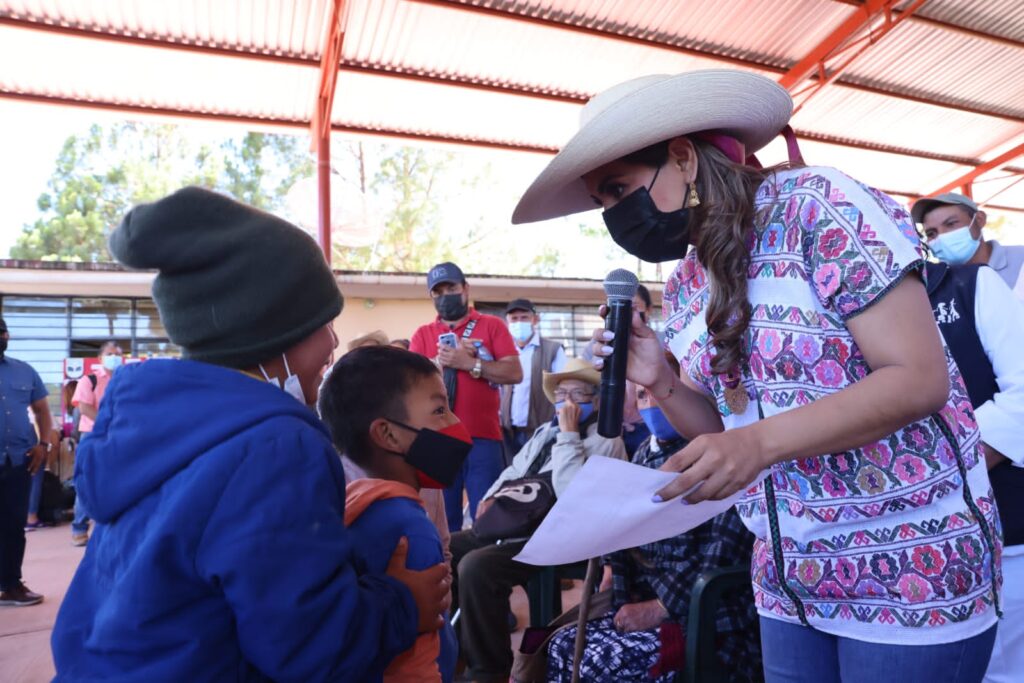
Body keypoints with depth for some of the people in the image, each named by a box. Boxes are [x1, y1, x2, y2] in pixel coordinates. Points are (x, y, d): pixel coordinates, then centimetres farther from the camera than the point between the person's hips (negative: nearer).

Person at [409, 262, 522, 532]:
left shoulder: (492, 325, 7)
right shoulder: (423, 334, 14)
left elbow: (514, 373, -4)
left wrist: (469, 362, -12)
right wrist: (441, 360, -11)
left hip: (482, 437, -2)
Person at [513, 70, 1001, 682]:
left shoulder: (819, 205, -16)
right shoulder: (685, 289, 3)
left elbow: (921, 378, -20)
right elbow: (723, 430, 7)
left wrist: (763, 442, -31)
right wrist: (661, 382, -12)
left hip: (910, 568, -6)